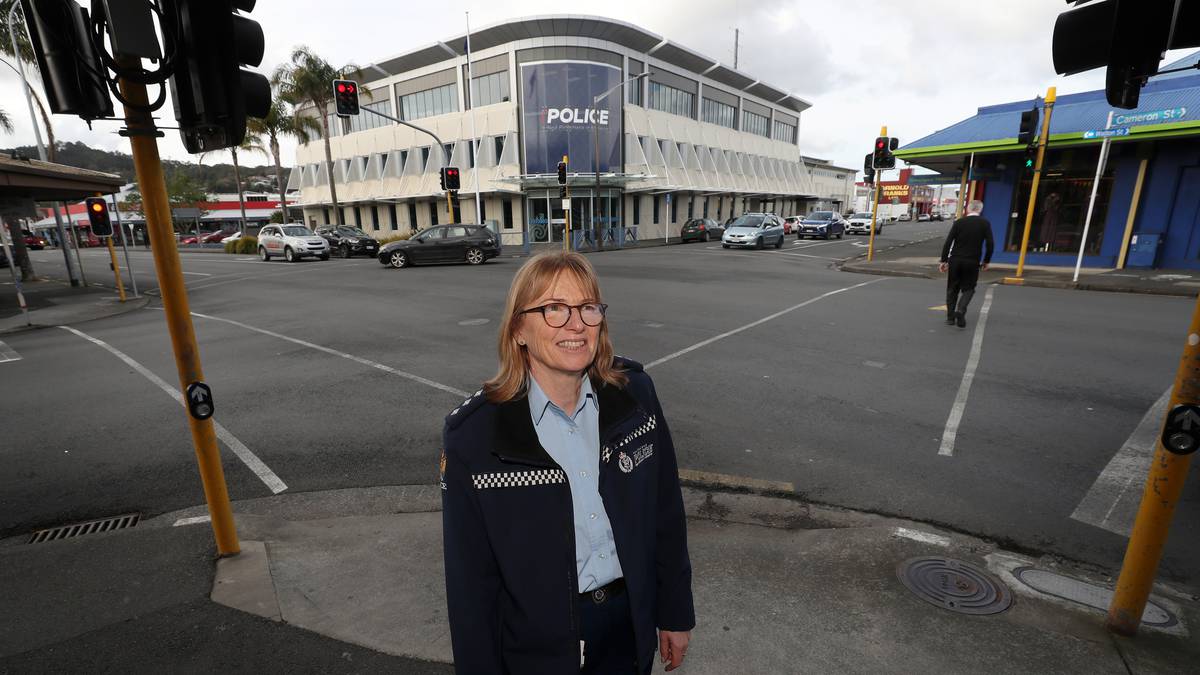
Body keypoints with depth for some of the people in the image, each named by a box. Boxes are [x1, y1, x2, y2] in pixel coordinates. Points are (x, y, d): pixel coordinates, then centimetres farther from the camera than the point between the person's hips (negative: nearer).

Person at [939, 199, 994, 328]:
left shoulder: (959, 222, -3)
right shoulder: (985, 223, -1)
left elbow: (948, 242, -6)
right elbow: (990, 244, -4)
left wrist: (944, 260, 0)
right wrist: (986, 261, 8)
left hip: (955, 260, 0)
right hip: (973, 262, 0)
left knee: (952, 289, 11)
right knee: (968, 289, 11)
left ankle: (950, 317, 12)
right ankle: (960, 311, -12)